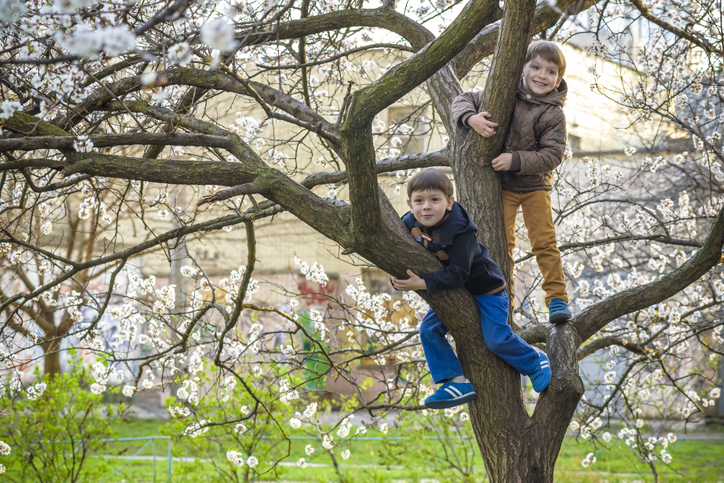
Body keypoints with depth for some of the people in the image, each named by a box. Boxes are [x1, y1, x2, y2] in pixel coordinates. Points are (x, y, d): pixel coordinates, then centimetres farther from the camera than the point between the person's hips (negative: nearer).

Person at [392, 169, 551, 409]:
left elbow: (458, 274, -35)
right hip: (450, 292, 7)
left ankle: (536, 363, 17)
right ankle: (459, 382, -1)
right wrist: (400, 279, -25)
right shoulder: (410, 226, -12)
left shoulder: (461, 230, -32)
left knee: (496, 338, -11)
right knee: (429, 330, -6)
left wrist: (422, 284, -43)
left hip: (485, 290, -7)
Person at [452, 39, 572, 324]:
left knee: (544, 242, -5)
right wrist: (471, 118, -24)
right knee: (502, 244, 0)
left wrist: (515, 160, -28)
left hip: (535, 185, -2)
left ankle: (557, 298, 4)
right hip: (501, 184, 2)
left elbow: (551, 155, -17)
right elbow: (463, 100, -1)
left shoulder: (553, 114, -12)